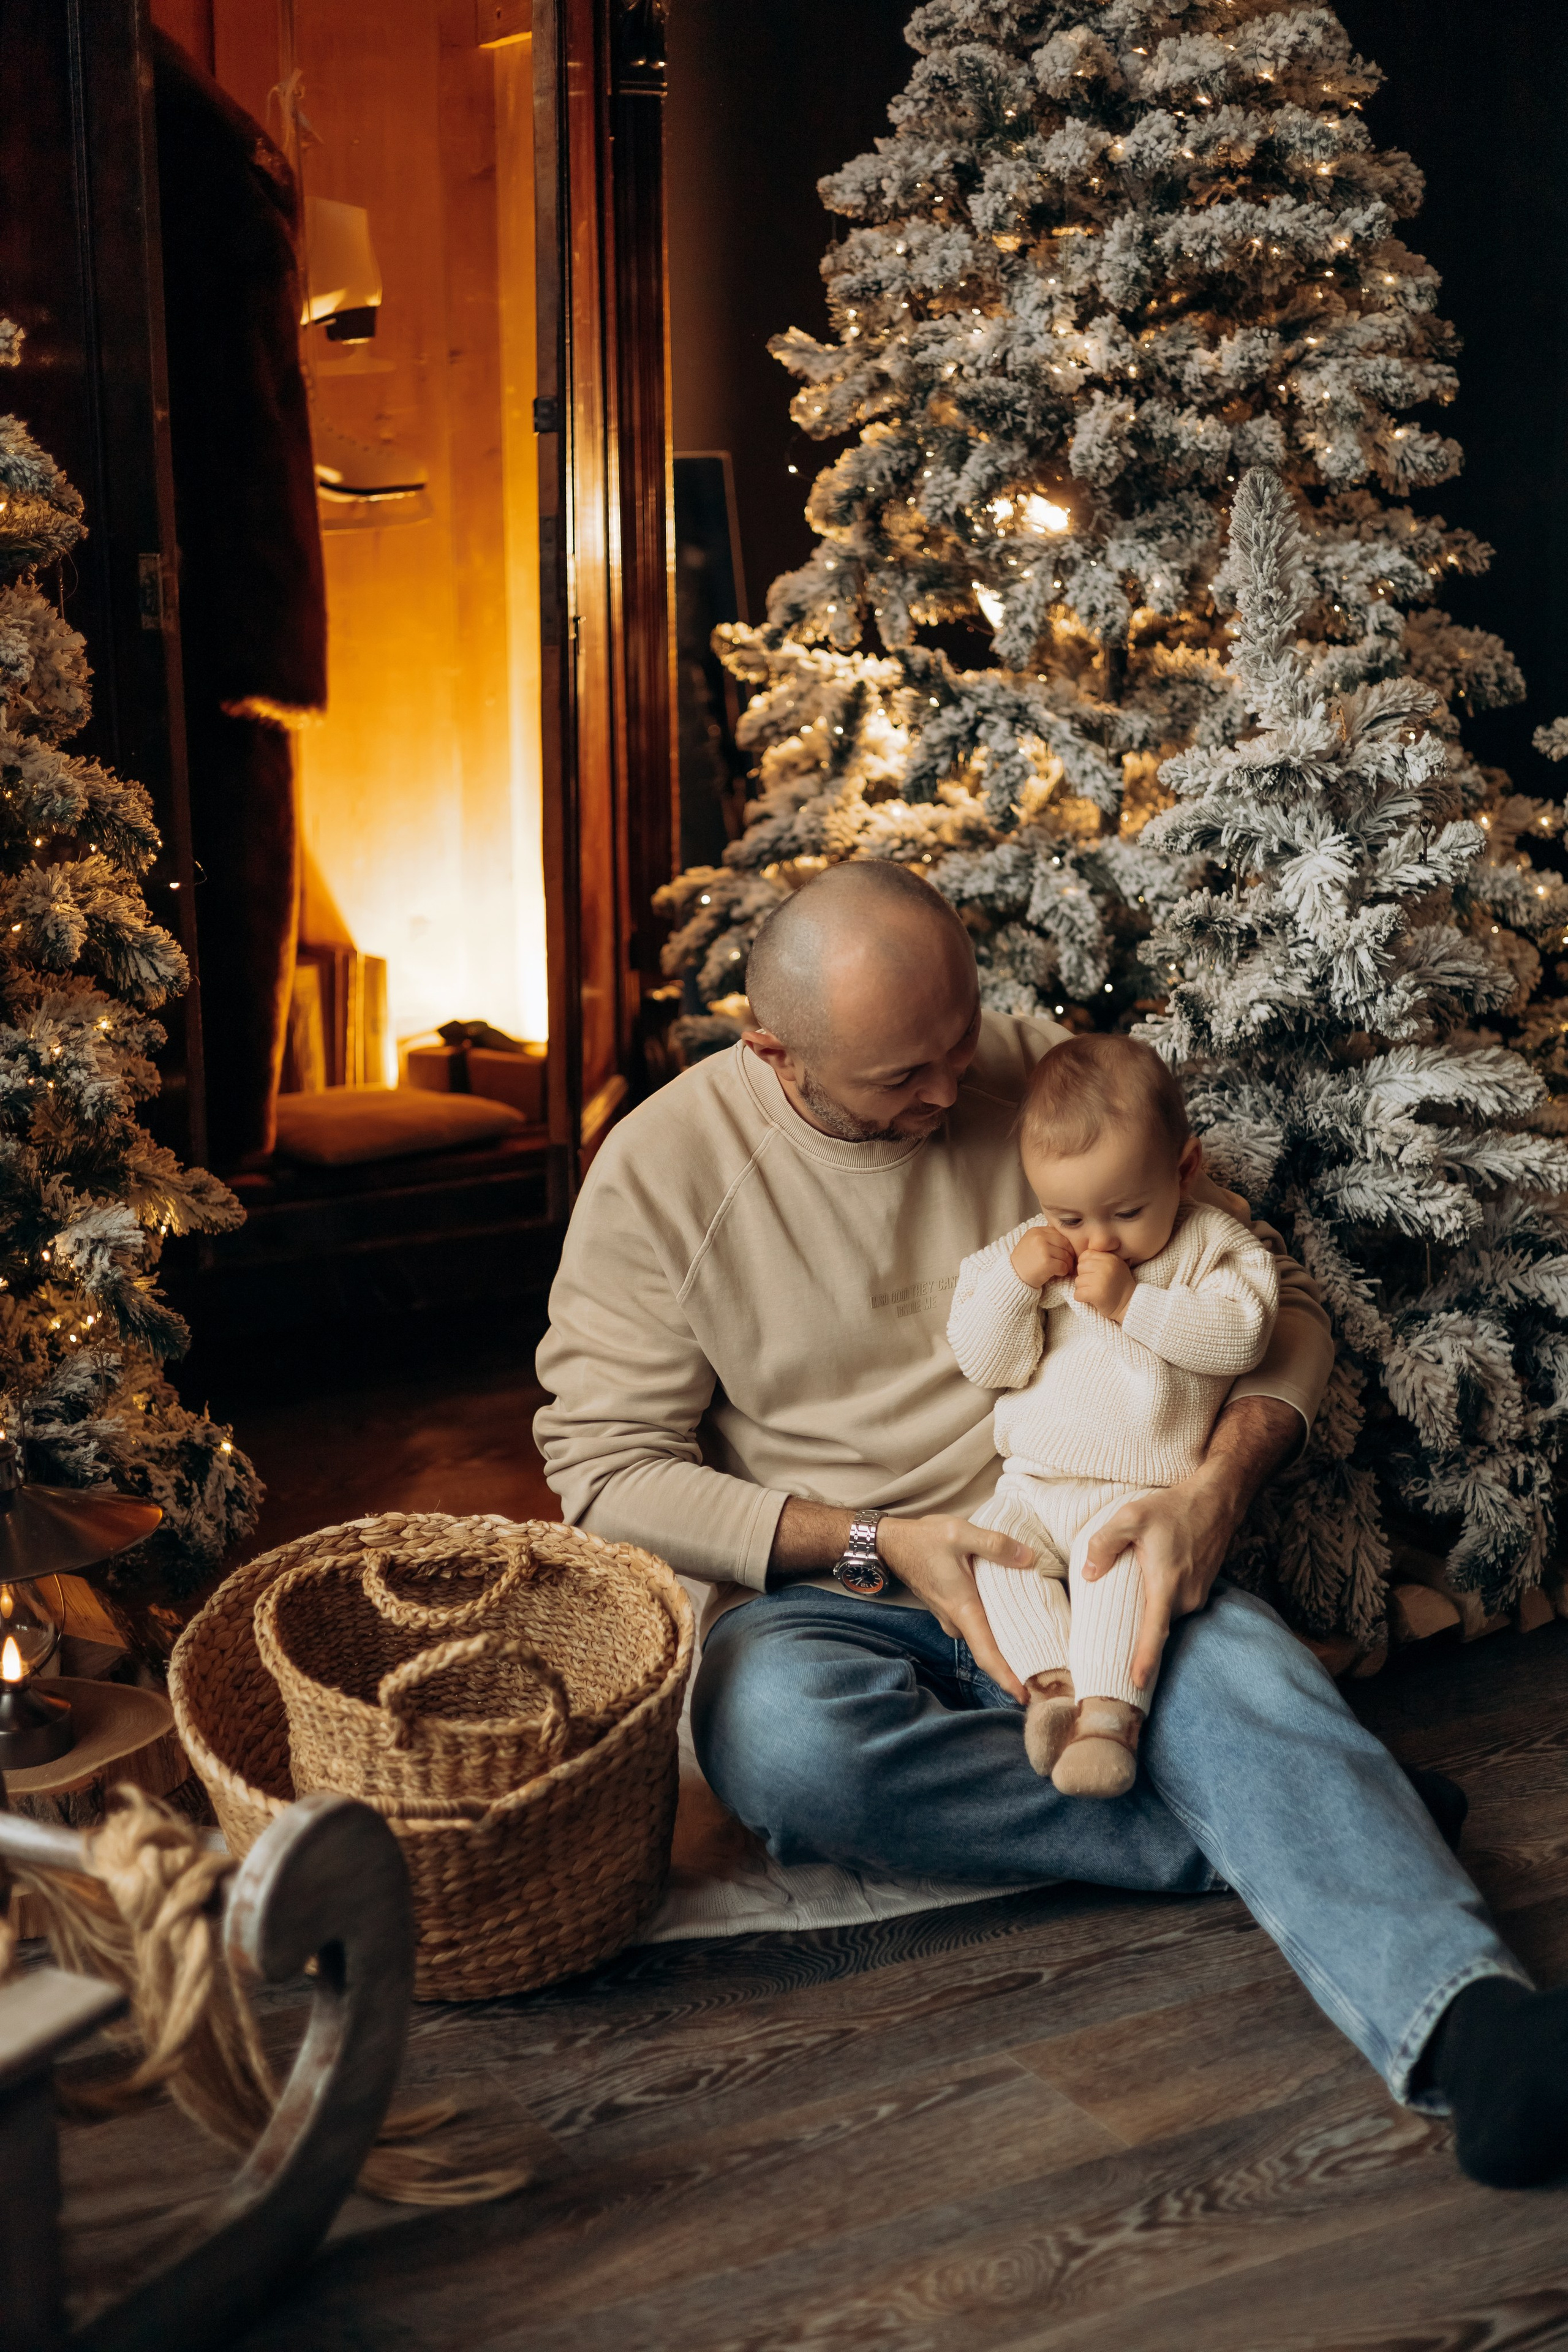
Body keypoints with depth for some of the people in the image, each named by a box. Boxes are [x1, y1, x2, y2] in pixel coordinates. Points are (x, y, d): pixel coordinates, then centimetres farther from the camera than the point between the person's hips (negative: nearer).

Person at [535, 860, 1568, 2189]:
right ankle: (1295, 1840, -26)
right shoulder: (661, 1171, -6)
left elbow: (1275, 1304, 3)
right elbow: (608, 1468, -6)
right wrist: (878, 1546, -16)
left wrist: (1217, 1491, -19)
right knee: (793, 1746, -36)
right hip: (817, 1595, -1)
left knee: (1247, 1670, -32)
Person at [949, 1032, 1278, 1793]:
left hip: (1145, 1491, -4)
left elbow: (1242, 1335, -14)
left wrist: (1132, 1303, -19)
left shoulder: (1213, 1244, 3)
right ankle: (1050, 1680, -24)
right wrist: (1014, 1281, -12)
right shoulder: (1026, 1250, 11)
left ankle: (1109, 1709, -35)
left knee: (1119, 1557, -32)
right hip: (1033, 1481, 5)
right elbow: (985, 1363, 4)